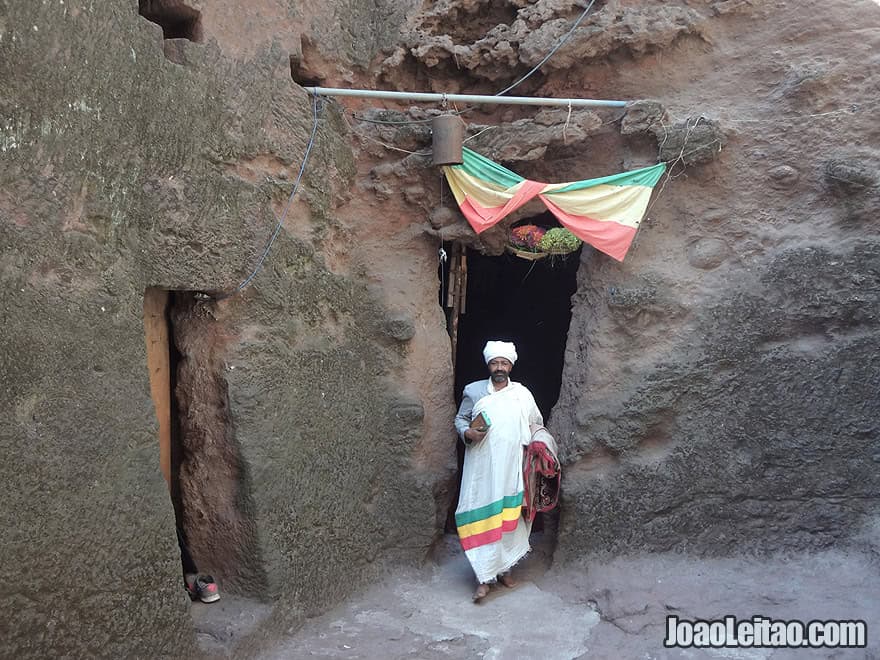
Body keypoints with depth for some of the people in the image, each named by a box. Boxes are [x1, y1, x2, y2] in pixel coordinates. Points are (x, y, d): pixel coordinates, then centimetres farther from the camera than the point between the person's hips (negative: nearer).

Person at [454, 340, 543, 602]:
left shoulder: (522, 394, 7)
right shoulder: (473, 390, 3)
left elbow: (537, 424, 17)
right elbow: (460, 419, 9)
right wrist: (467, 433, -12)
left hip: (512, 467, 2)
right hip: (482, 466, -1)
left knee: (510, 516, 7)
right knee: (482, 517, -6)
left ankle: (504, 568, 24)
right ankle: (485, 577, -2)